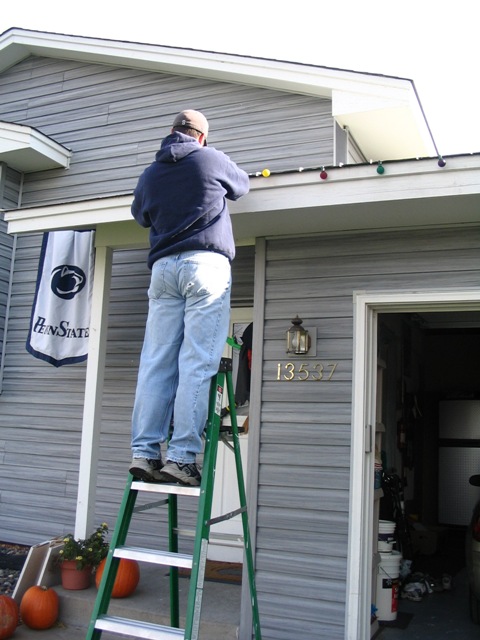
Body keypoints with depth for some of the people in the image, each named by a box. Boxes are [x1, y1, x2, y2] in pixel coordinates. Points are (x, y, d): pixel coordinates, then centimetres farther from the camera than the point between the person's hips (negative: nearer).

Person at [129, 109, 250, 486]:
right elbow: (242, 186, 25)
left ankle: (145, 452, -1)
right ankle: (181, 456, -12)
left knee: (156, 362, 2)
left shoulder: (150, 174, 18)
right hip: (205, 263, -4)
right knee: (197, 363, -8)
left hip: (163, 267, 4)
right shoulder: (211, 159, 8)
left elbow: (140, 215, 33)